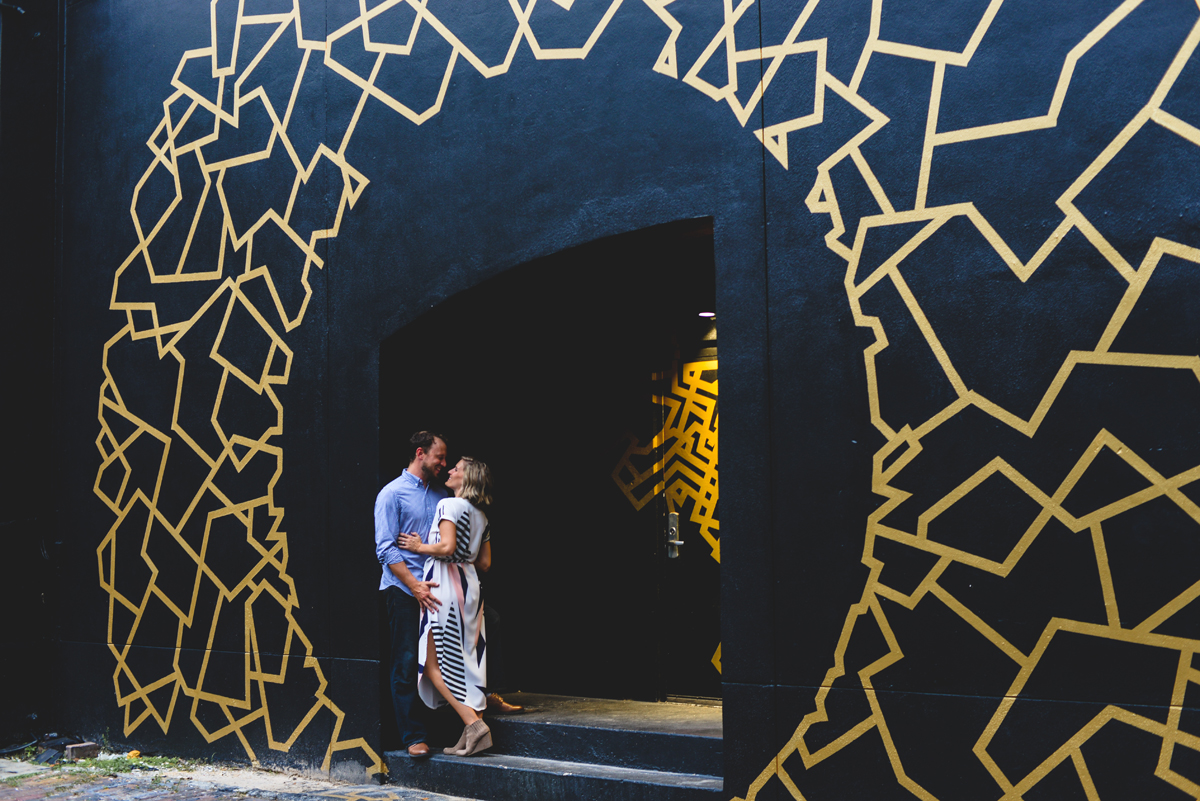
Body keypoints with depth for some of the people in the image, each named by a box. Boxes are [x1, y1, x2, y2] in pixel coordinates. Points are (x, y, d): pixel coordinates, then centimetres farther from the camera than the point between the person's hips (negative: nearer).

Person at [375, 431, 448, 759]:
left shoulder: (441, 495, 15)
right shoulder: (392, 494, -3)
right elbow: (386, 548, -9)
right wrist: (414, 585, -17)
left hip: (435, 589, 5)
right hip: (403, 590, -5)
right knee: (407, 664, -3)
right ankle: (413, 737, 3)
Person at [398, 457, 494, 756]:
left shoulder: (449, 504, -8)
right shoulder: (481, 515, 15)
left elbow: (447, 546, -20)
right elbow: (485, 562, 16)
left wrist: (421, 547, -5)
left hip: (446, 585, -8)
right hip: (470, 584, 8)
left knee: (433, 662, -2)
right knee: (468, 661, 8)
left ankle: (473, 723, -10)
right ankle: (474, 733, 8)